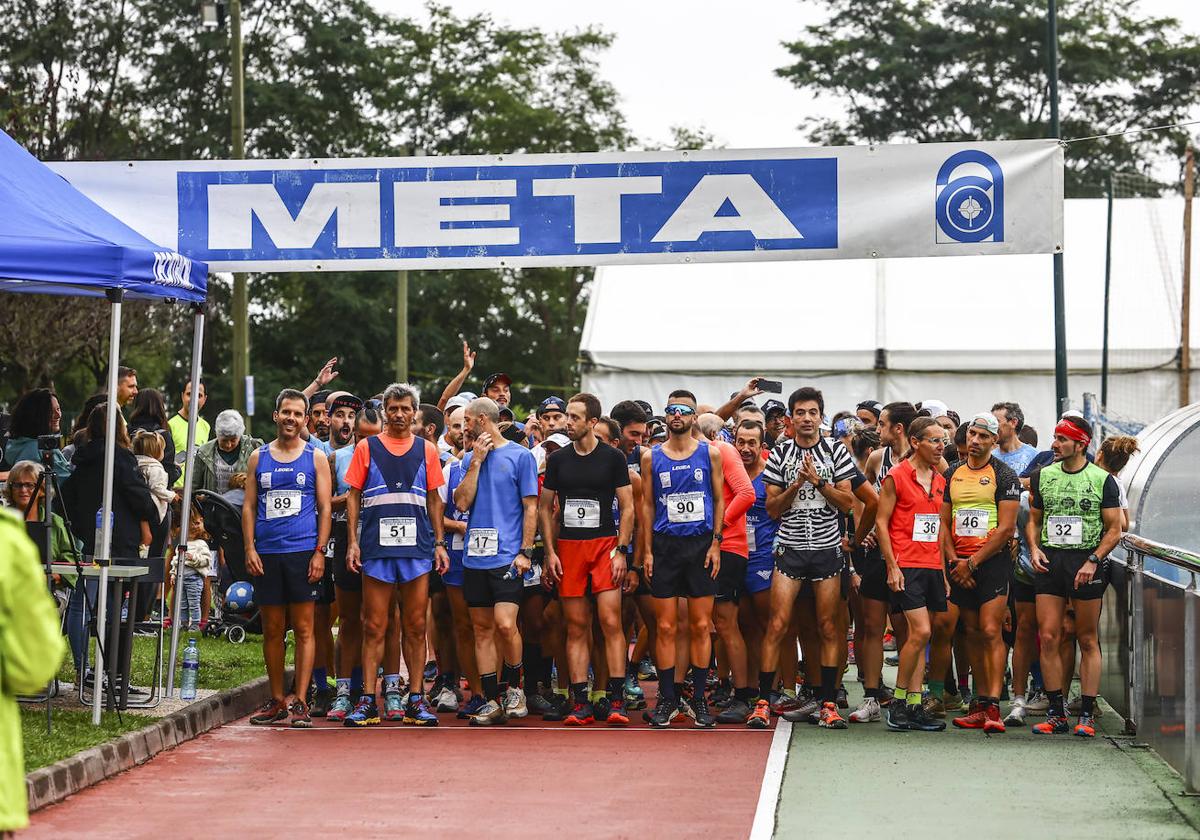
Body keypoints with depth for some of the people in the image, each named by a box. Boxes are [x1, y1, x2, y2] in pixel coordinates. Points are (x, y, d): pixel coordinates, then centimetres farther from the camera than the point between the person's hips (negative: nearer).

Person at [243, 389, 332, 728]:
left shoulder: (315, 458, 6)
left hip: (303, 552, -2)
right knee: (272, 629, 6)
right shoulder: (258, 457, 12)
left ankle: (299, 702, -3)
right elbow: (249, 506, 11)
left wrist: (319, 552, -6)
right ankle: (277, 700, 14)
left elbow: (324, 508, 4)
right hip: (267, 554, 3)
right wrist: (249, 549, -1)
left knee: (303, 628, -4)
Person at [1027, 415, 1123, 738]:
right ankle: (1056, 713, 4)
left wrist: (1093, 560, -12)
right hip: (1049, 562, 3)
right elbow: (1033, 519, 19)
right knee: (1048, 638, -3)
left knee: (1087, 640, 2)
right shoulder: (1043, 476, 11)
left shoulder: (1103, 480, 0)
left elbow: (1114, 530, 0)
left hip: (1086, 562, -3)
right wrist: (1034, 548, 0)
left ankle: (1087, 714, 7)